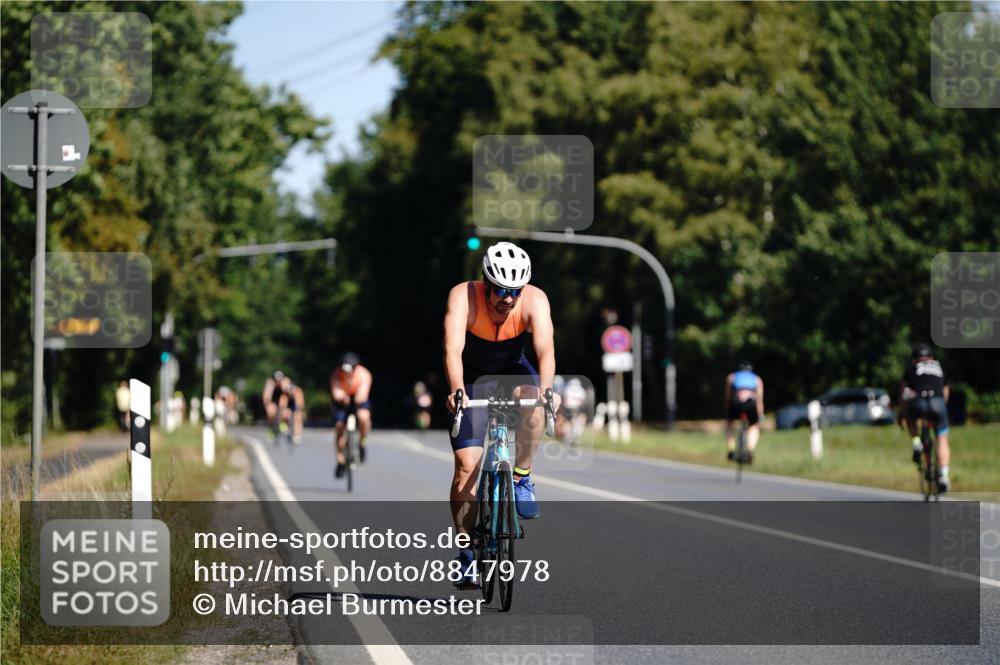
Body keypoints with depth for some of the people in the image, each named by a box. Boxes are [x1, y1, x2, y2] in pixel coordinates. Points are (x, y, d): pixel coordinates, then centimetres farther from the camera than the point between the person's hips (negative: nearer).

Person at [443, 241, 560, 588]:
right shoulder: (463, 296, -28)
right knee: (467, 463, -12)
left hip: (513, 372, 1)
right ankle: (467, 550, 0)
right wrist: (457, 391, -57)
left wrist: (546, 390, -57)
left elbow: (545, 349, -39)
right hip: (472, 378, -1)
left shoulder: (534, 300, -26)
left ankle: (522, 479, -16)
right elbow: (453, 349, -39)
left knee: (532, 397, -35)